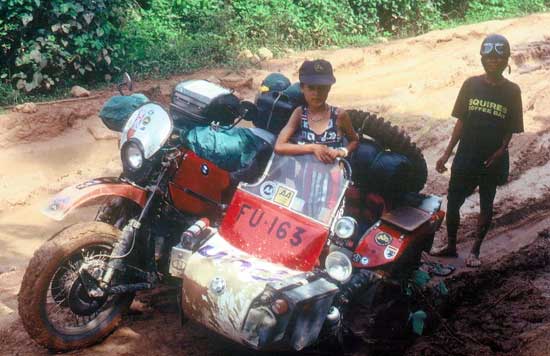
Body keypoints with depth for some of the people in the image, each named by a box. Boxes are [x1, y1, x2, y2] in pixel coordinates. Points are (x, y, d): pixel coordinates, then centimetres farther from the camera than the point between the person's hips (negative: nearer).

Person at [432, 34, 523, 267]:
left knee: (486, 206, 10)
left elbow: (511, 129, 1)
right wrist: (447, 154, 0)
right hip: (466, 158, 1)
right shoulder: (471, 84, -2)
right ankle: (451, 246, 24)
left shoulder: (512, 91, -5)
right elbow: (461, 121, 2)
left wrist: (500, 152, -15)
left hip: (492, 161, -1)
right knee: (453, 202, 5)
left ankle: (475, 251, 25)